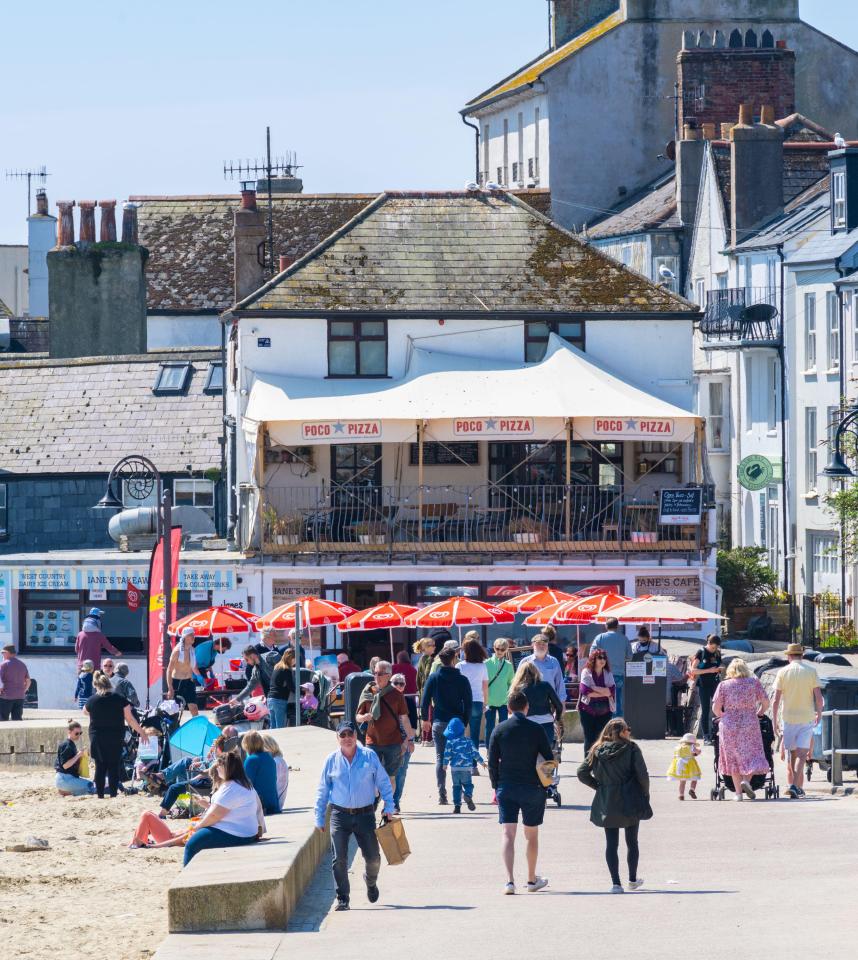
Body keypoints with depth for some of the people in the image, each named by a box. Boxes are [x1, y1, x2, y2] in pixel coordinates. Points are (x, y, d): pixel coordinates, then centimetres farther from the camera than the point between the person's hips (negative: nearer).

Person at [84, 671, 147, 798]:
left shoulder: (92, 700, -4)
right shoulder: (120, 699, -7)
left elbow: (85, 710, 19)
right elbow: (130, 720, -5)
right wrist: (141, 733, 5)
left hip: (97, 739, 1)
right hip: (116, 739, -1)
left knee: (100, 767, 8)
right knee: (114, 767, 3)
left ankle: (100, 795, 9)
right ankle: (113, 794, 1)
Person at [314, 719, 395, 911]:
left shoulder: (369, 756, 1)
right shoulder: (331, 760, 2)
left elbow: (383, 782, 6)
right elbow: (322, 791, 8)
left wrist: (388, 807, -2)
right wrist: (319, 818, 7)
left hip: (365, 814, 0)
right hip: (340, 816, 0)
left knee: (373, 857, 5)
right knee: (339, 859, -6)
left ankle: (371, 883, 37)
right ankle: (342, 898, 2)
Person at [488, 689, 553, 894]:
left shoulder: (499, 730, -3)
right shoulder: (536, 730, -6)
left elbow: (492, 762, -1)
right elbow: (549, 760, -2)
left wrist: (496, 786, 11)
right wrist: (544, 783, 13)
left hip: (506, 788, 0)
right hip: (532, 788, 0)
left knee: (508, 834, -2)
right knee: (531, 835, 15)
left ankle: (510, 881, -17)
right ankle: (532, 880, 26)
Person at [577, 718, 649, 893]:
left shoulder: (598, 751, 2)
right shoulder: (631, 749, -8)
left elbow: (582, 773, 0)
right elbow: (642, 774, -12)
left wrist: (599, 786, 10)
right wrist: (645, 794, 3)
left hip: (606, 803, 2)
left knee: (611, 844, 5)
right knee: (632, 842, 15)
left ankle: (616, 883, -2)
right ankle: (632, 880, 26)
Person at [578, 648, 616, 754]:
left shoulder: (608, 674, 7)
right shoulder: (586, 672, -2)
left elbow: (612, 691, -5)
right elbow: (585, 691, -13)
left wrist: (595, 688, -13)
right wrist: (604, 692, -9)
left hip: (604, 710, 2)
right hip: (588, 709, -2)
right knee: (589, 739, 0)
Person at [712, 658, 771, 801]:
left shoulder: (723, 685, 0)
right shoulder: (754, 682, 1)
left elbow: (715, 708, -4)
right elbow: (765, 702, 1)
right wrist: (758, 714, 18)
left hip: (729, 725, 1)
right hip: (750, 725, -1)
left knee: (733, 759, 10)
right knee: (751, 755, 8)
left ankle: (738, 792, 8)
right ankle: (746, 780, -19)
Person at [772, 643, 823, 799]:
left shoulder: (783, 672, -2)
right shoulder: (811, 671, -3)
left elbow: (776, 700, -5)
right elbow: (818, 697, -5)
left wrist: (775, 721, 3)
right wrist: (819, 713, 12)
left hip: (789, 718, 1)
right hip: (807, 717, -1)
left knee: (791, 753, 14)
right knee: (801, 754, -4)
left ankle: (798, 787, 18)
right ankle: (795, 785, -20)